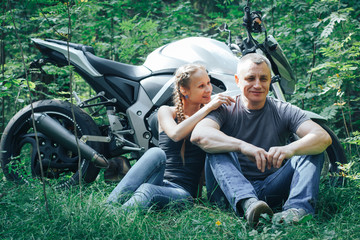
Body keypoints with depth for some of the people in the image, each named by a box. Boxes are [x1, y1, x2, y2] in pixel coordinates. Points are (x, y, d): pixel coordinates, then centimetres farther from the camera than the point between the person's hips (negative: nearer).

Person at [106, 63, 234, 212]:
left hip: (184, 191, -1)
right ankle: (109, 206, -43)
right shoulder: (166, 112, 10)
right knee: (156, 153, -35)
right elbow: (175, 134, -13)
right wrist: (207, 108, -13)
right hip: (160, 181, 1)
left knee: (147, 191, -37)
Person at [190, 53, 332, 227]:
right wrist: (243, 146, -39)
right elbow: (198, 135, -24)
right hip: (230, 192, -2)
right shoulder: (225, 110, -2)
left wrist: (290, 149, -35)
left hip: (270, 192, 2)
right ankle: (248, 205, -49)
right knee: (218, 150, -27)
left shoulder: (284, 112, 3)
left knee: (312, 152, -13)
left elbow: (324, 137, -12)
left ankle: (299, 208, -40)